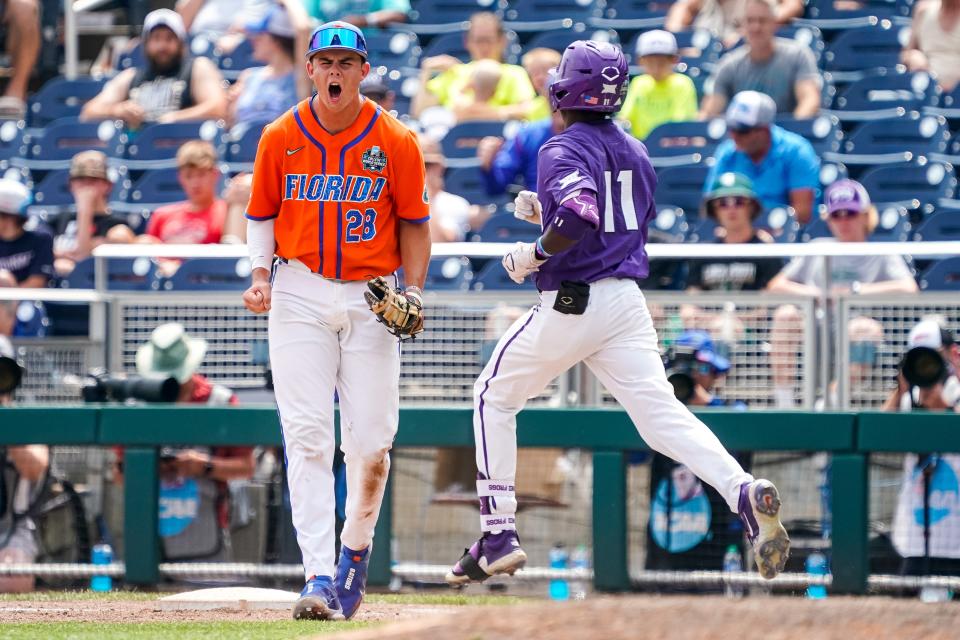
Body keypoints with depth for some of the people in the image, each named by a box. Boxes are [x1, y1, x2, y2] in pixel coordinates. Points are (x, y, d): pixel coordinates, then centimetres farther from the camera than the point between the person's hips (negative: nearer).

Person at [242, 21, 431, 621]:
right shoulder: (281, 137, 1)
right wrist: (260, 273, -5)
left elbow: (413, 223, 6)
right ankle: (319, 578, -14)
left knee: (372, 443, 1)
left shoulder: (396, 142, -2)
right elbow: (262, 215, 11)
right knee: (307, 438, -9)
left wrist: (413, 290, -6)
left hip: (371, 299, 0)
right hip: (300, 296, 0)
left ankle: (356, 550, 27)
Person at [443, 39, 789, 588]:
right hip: (627, 299, 6)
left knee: (495, 401, 14)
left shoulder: (564, 151, -10)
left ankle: (499, 537, 10)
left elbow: (579, 216, -28)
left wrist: (534, 254, -13)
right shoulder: (635, 152, 15)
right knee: (660, 413, -5)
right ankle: (745, 492, -30)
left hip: (570, 303, -6)